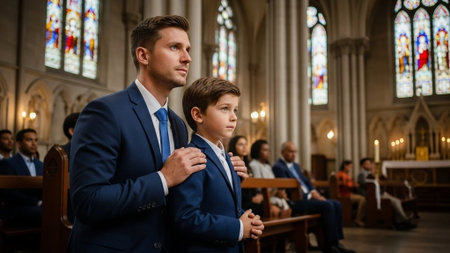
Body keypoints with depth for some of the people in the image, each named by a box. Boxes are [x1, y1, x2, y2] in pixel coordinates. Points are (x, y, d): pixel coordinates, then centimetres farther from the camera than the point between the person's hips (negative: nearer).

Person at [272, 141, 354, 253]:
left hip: (308, 197, 9)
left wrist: (315, 193, 1)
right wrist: (310, 195, -16)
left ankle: (335, 242, -8)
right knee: (327, 205, -25)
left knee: (336, 204, -7)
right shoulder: (278, 167, -9)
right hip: (295, 202, -9)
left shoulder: (296, 165, 22)